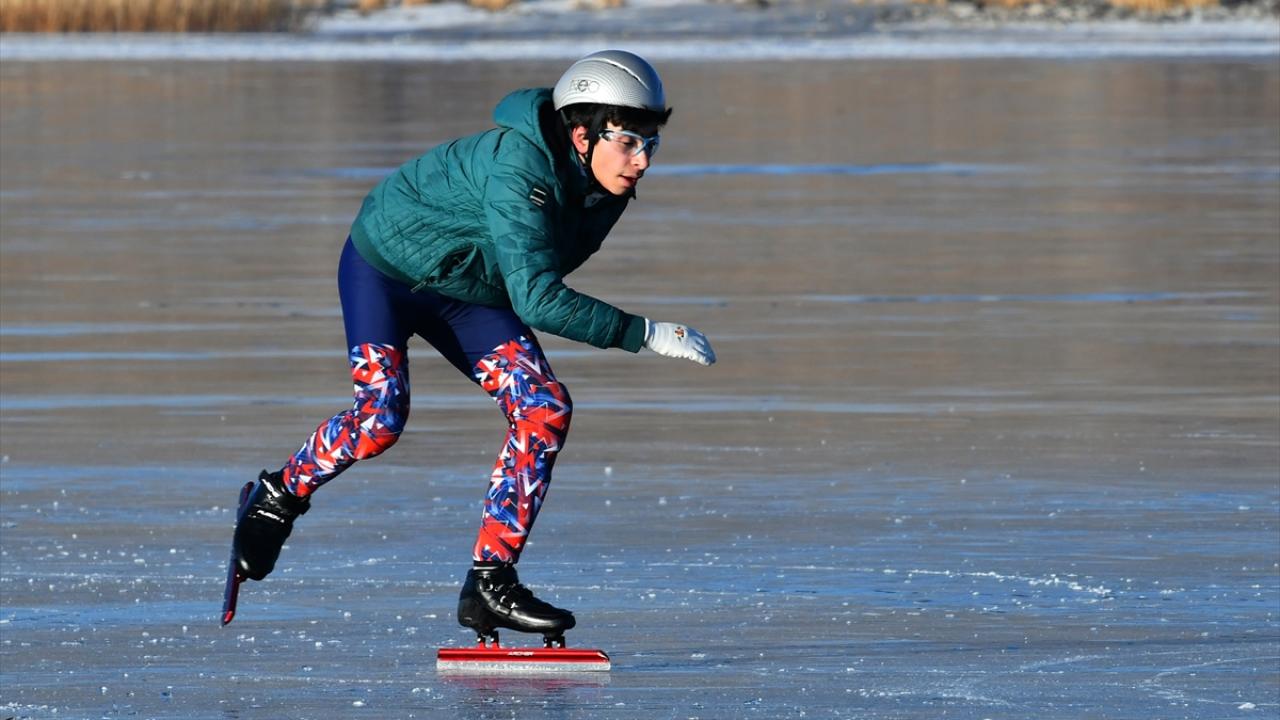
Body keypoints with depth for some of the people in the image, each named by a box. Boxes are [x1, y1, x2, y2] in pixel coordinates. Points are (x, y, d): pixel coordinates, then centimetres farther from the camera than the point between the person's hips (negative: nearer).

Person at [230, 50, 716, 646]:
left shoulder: (605, 189, -10)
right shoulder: (519, 168, -36)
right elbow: (536, 299, -41)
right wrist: (646, 335, -42)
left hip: (466, 294, 8)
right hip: (385, 266, -7)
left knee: (546, 408, -12)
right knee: (381, 415, -26)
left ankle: (491, 583, -8)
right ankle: (277, 498, 3)